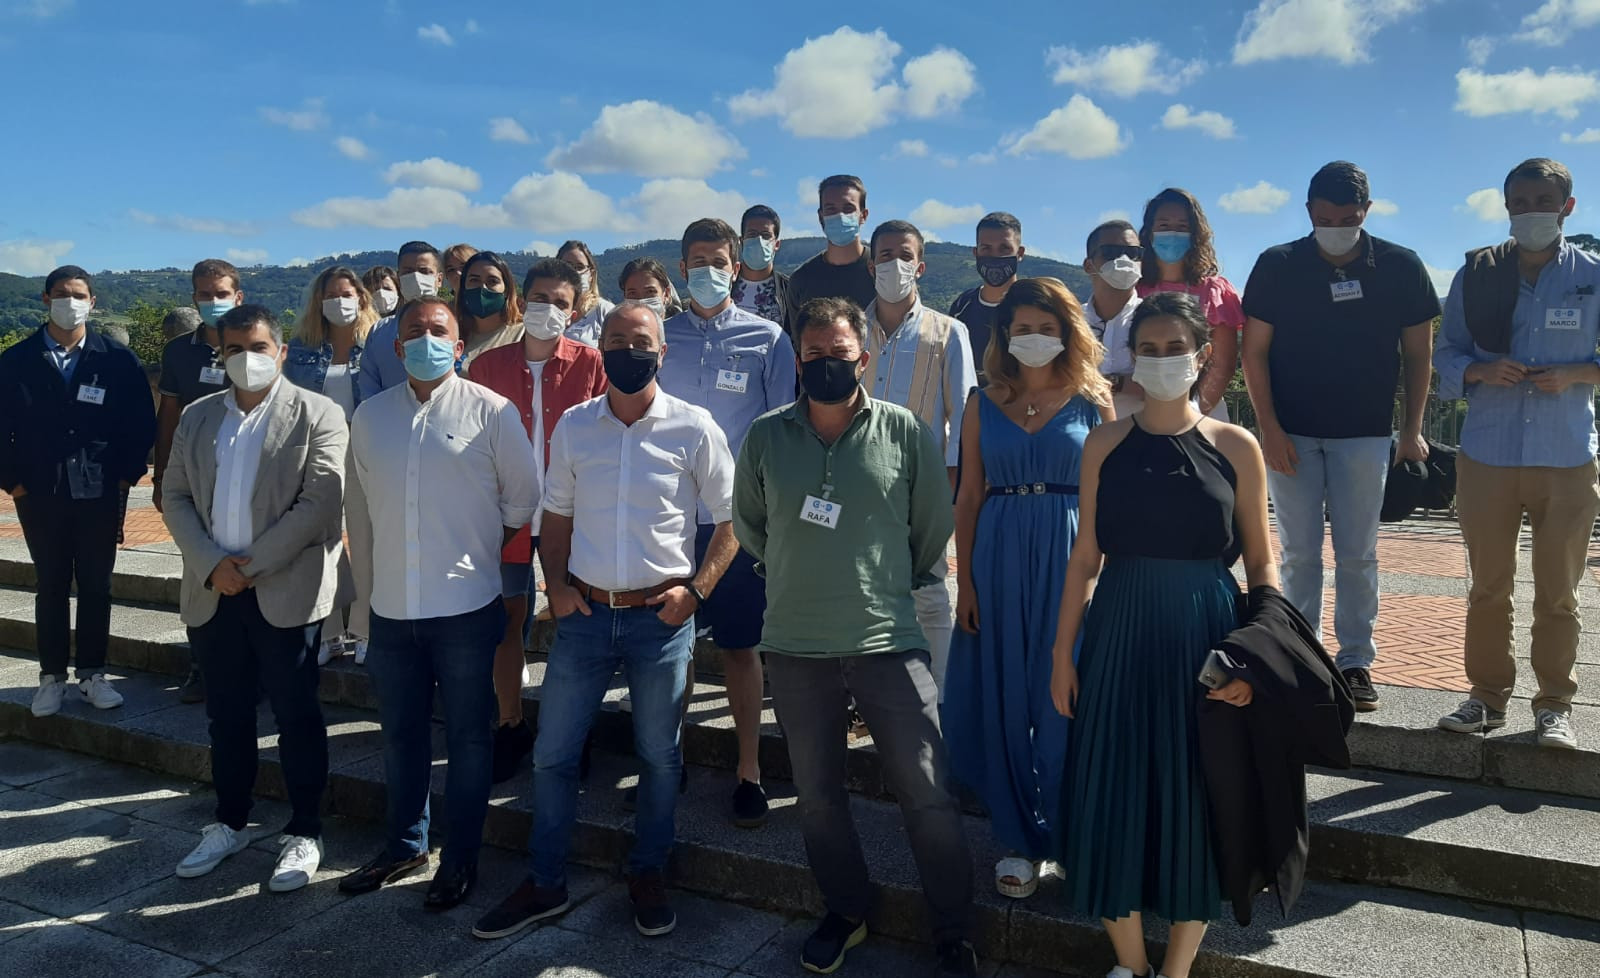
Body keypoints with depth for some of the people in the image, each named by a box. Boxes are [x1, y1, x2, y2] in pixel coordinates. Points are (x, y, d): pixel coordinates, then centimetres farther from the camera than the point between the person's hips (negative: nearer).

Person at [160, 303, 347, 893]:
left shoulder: (318, 416, -5)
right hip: (212, 592, 5)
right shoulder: (197, 417, 12)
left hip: (286, 592, -5)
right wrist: (212, 563, -7)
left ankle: (304, 834, 16)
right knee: (227, 715, 16)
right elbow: (175, 496, 8)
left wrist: (250, 565, -14)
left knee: (297, 717, 3)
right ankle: (230, 824, 31)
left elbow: (320, 502, -13)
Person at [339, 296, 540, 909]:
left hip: (466, 605, -4)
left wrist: (477, 549, 7)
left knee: (469, 737, 7)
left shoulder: (490, 411, -5)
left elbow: (522, 498, 2)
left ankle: (461, 858, 22)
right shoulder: (370, 415, 7)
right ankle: (404, 846, 35)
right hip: (392, 605, 4)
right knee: (401, 734, 17)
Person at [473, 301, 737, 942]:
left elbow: (729, 518, 0)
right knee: (552, 753, 9)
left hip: (661, 617, -2)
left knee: (660, 755, 11)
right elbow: (557, 515, 13)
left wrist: (697, 588, -9)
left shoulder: (693, 428, -5)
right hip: (585, 613, 3)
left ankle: (648, 876, 32)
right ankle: (545, 884, 27)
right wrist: (557, 584, 0)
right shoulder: (573, 426, 4)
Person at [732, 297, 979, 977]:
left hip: (888, 641, -2)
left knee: (929, 796, 2)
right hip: (795, 647, 2)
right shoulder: (766, 436, 1)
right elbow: (747, 524, 16)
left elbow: (935, 524, 7)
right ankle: (846, 913, 38)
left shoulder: (904, 431, -4)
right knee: (817, 796, 16)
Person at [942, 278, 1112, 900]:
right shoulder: (984, 404, 7)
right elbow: (969, 496, 6)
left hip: (1071, 557, -2)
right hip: (999, 558, 2)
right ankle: (1020, 837, 22)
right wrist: (965, 582, 1)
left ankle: (1065, 832, 21)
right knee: (1004, 701, 7)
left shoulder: (1092, 400, 3)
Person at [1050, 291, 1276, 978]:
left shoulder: (1235, 447, 0)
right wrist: (1063, 652, 1)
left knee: (1196, 804, 8)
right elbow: (1086, 556, 3)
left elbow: (1262, 564, 2)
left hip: (1204, 642, 0)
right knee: (1114, 797, 6)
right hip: (1119, 638, 1)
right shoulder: (1105, 444, 2)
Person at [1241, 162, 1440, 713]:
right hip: (1290, 434, 0)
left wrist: (1413, 430, 1)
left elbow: (1417, 353, 5)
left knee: (1358, 554, 4)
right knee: (1299, 554, 5)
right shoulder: (1278, 266, -3)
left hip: (1365, 434, 1)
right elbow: (1254, 351, -3)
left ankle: (1355, 661, 15)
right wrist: (1270, 429, -9)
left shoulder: (1401, 268, -1)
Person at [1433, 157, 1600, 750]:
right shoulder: (1476, 275, 4)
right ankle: (1487, 695, 22)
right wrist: (1482, 371, -12)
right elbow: (1446, 354, 8)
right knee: (1488, 586, 9)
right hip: (1487, 455, 1)